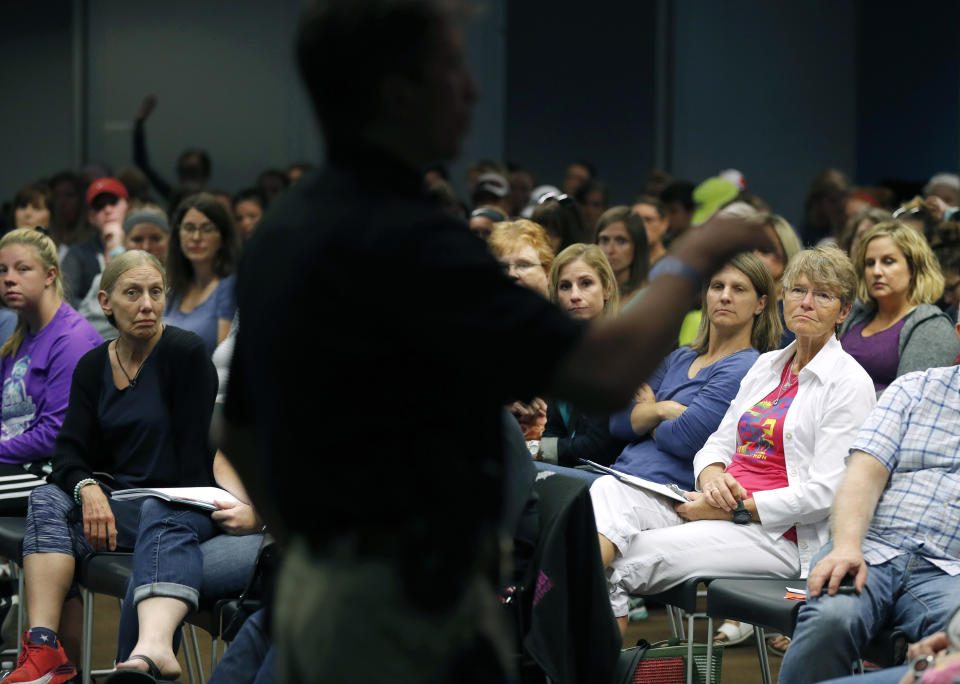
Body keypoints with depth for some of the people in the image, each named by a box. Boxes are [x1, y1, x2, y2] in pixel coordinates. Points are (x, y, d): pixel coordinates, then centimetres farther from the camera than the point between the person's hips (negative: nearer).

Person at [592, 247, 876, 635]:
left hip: (779, 535, -7)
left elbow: (824, 493, -12)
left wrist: (735, 510, -16)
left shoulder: (850, 383, -3)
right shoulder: (766, 366, 21)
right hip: (719, 507, 7)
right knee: (609, 490, -23)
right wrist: (712, 478, -6)